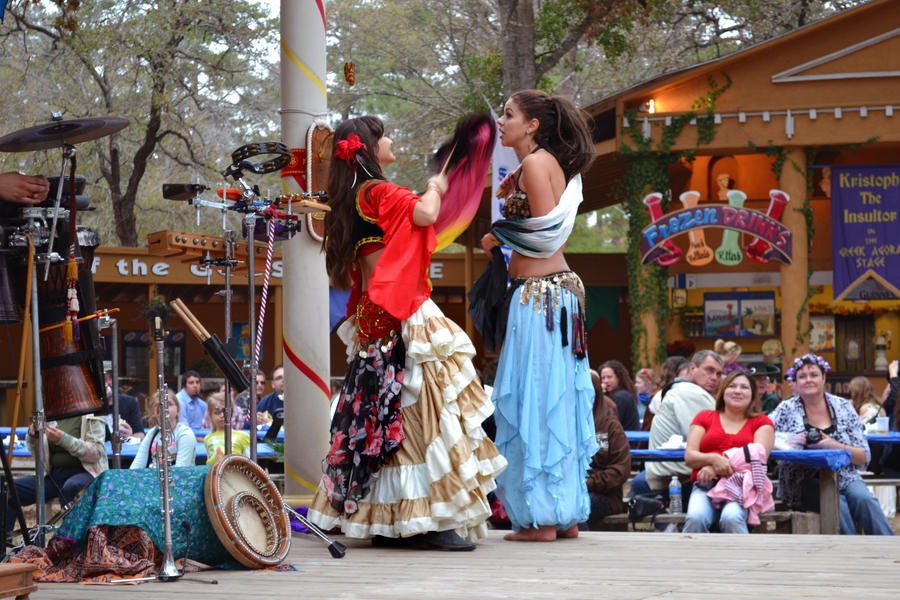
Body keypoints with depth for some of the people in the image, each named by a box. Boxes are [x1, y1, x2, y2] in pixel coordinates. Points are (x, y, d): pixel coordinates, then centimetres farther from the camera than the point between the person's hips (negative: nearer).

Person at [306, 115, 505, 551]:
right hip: (403, 319, -9)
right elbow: (426, 213, -25)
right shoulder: (379, 192, -11)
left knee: (383, 414, 10)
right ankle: (432, 522, -13)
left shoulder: (347, 200, 16)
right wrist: (435, 187, -4)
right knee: (424, 410, -10)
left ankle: (383, 521, 13)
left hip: (371, 321, 9)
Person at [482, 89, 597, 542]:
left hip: (538, 292, -10)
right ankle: (568, 514, 14)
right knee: (557, 398, 11)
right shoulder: (554, 164, 17)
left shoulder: (535, 162, -11)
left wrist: (499, 236, -3)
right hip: (560, 286, 10)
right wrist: (514, 194, 14)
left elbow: (545, 229, -17)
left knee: (536, 397, -6)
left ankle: (543, 519, -3)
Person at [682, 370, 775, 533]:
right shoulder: (705, 417, 21)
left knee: (731, 518, -36)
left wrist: (716, 469, -12)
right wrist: (714, 459, -14)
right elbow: (689, 457, 10)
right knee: (695, 518, -33)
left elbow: (760, 457, -1)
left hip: (741, 485, -1)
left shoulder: (761, 422, 17)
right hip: (705, 485, 1)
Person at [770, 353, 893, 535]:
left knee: (864, 499, -29)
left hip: (844, 478, 2)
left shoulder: (843, 407, 9)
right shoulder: (786, 410, 5)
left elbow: (864, 457, 5)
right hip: (803, 484, -2)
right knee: (838, 504, -32)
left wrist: (835, 446, -13)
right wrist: (789, 444, -18)